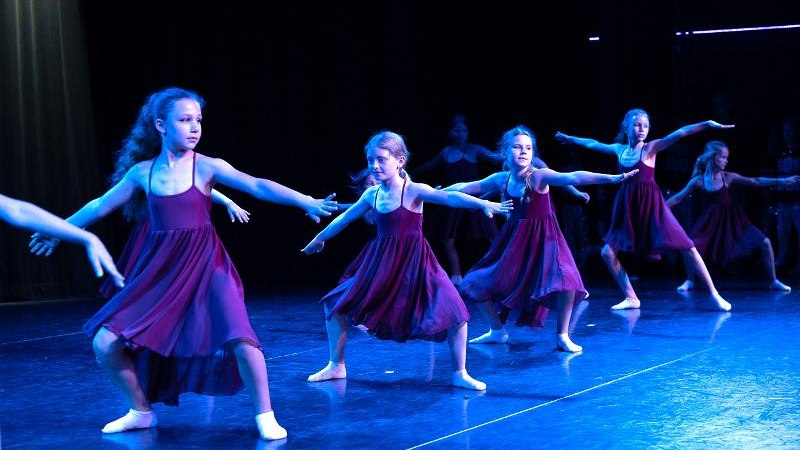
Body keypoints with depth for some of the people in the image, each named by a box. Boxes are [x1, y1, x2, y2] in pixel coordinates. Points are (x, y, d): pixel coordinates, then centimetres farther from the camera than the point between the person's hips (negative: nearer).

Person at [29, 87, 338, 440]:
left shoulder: (205, 167, -5)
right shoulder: (143, 171, 4)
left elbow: (258, 186, -16)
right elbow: (100, 206, 17)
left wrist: (305, 202, -28)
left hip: (206, 266, -3)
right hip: (160, 269, 3)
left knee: (239, 339, -24)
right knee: (105, 343, -4)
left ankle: (265, 415, -2)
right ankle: (141, 411, 19)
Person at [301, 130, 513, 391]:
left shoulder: (413, 191, -14)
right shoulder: (372, 195, 2)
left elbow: (450, 197, -29)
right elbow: (344, 219, 18)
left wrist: (483, 204, -44)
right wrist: (319, 239, 32)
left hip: (414, 264, -5)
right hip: (381, 266, 5)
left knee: (453, 311, -19)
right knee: (335, 304, 3)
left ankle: (460, 374, -2)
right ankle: (336, 366, 20)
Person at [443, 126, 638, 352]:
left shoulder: (539, 176, -19)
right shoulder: (501, 180, -5)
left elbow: (573, 177, -33)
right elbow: (465, 187, 7)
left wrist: (611, 178, -45)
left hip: (543, 239, -5)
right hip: (514, 240, 5)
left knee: (566, 280, -28)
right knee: (477, 283, 2)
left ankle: (562, 336, -9)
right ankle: (497, 331, 22)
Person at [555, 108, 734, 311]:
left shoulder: (651, 148, -6)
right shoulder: (619, 149, 7)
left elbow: (679, 133, -19)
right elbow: (592, 144, 23)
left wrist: (707, 124, -30)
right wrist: (568, 138, 37)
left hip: (651, 206, -5)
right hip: (628, 208, 5)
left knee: (686, 247, -8)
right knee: (608, 252, 1)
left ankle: (713, 294, -1)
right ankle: (631, 298, 13)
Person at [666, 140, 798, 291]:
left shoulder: (728, 177, -7)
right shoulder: (699, 180, -9)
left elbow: (756, 182, -4)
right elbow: (678, 197, -2)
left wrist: (781, 181, -8)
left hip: (732, 218, 1)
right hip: (711, 220, -1)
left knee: (765, 242, -9)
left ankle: (773, 281, 9)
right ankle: (690, 281, 6)